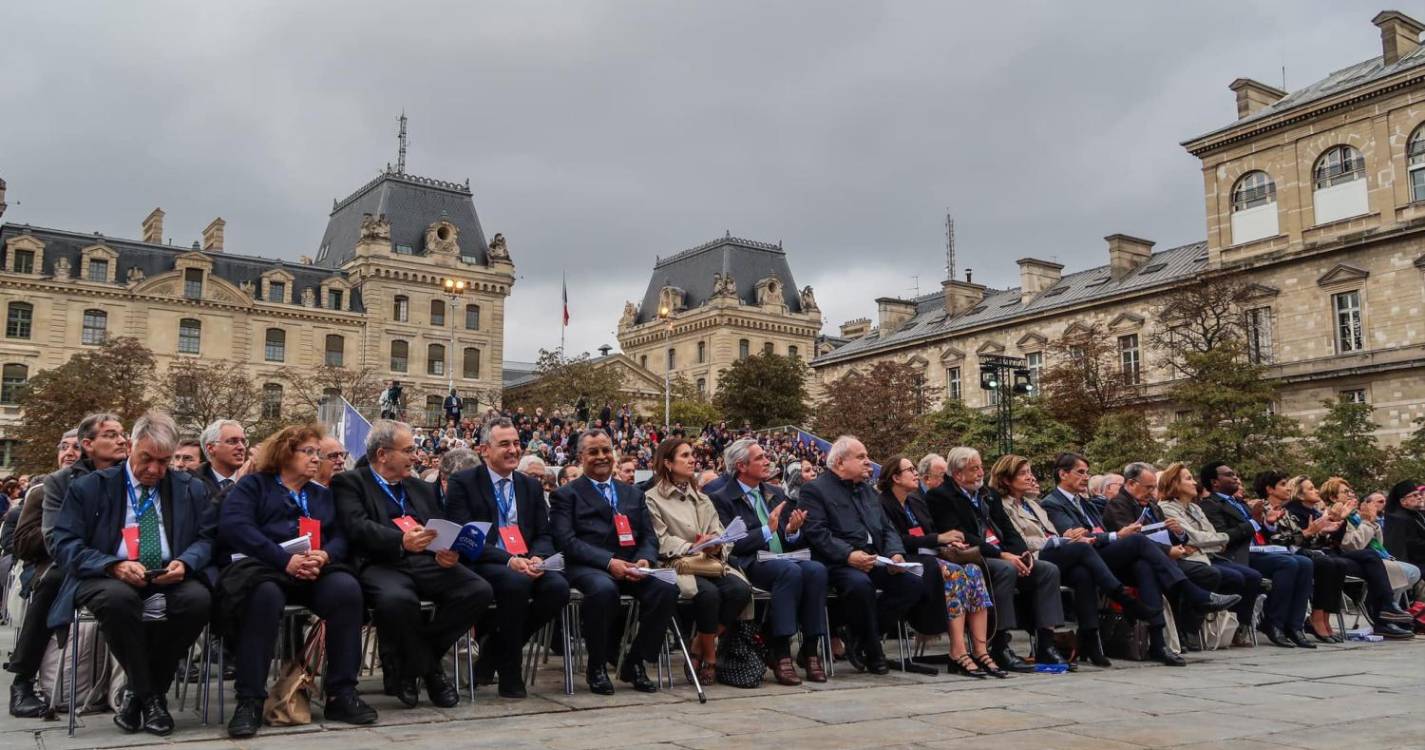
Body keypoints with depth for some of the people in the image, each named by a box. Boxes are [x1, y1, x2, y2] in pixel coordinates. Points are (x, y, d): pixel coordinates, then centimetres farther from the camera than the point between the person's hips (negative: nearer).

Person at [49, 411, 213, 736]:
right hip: (109, 579, -2)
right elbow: (65, 545, -3)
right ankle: (146, 694, -15)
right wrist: (114, 566, -21)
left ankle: (140, 691, -10)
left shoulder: (191, 489, 11)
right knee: (118, 597, -39)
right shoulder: (89, 487, 4)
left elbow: (206, 539, 8)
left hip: (170, 579, 2)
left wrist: (184, 563, -16)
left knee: (199, 598, -32)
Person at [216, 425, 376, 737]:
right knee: (264, 595, -39)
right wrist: (285, 559, -18)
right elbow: (233, 527, -7)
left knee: (347, 588, -29)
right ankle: (249, 699, -30)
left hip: (316, 572, 4)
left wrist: (325, 555, -13)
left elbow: (340, 536, 13)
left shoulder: (323, 495, 27)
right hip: (265, 568, -3)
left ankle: (341, 693, -24)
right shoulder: (253, 485, 12)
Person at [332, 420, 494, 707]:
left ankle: (406, 662, -5)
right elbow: (358, 527, -9)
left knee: (479, 590, -21)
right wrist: (401, 541, -27)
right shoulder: (349, 482, 9)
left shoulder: (422, 488, 27)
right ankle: (429, 670, -10)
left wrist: (447, 553, -6)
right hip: (380, 564, -5)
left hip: (426, 563, 5)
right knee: (396, 598, -39)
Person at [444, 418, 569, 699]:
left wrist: (537, 558, -12)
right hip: (481, 565, -5)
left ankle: (495, 650, -3)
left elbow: (544, 535, 13)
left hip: (525, 565, 5)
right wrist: (508, 560, -23)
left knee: (558, 586, -25)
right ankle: (509, 673, -16)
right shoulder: (463, 482, 0)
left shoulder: (531, 485, 16)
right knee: (516, 582, -36)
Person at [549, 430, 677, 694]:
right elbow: (567, 541, -4)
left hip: (630, 567, 4)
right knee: (604, 589, -38)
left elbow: (649, 537, 17)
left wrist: (644, 560, -8)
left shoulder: (633, 493, 24)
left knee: (667, 588, -25)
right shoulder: (566, 495, 10)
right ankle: (596, 667, -13)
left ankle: (634, 663, -7)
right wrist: (609, 562, -17)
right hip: (587, 567, -4)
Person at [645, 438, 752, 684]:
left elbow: (722, 536, 13)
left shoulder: (702, 499, 23)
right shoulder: (653, 498, 5)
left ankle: (698, 650, -11)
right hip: (677, 566, -5)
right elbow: (661, 543, -6)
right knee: (708, 592, -35)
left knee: (741, 589, -25)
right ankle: (710, 659, -12)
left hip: (711, 562, 5)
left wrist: (717, 546, -10)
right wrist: (694, 547, -18)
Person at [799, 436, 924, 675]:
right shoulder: (814, 490, 1)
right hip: (838, 564, -7)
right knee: (860, 583, -38)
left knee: (914, 583, -18)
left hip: (876, 560, 7)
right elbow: (816, 533, -12)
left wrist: (896, 553, -2)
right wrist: (849, 555, -25)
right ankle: (872, 651, -13)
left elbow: (887, 528, 19)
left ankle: (859, 635, -3)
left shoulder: (868, 490, 25)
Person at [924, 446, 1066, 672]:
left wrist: (1023, 552, -5)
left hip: (1005, 557, 8)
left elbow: (1009, 530, 17)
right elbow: (960, 536, -15)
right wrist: (1002, 555, -20)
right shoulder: (941, 496, -4)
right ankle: (1000, 646, -28)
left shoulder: (990, 495, 21)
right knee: (1006, 569, -34)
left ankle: (1046, 645, -11)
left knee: (1049, 570, -10)